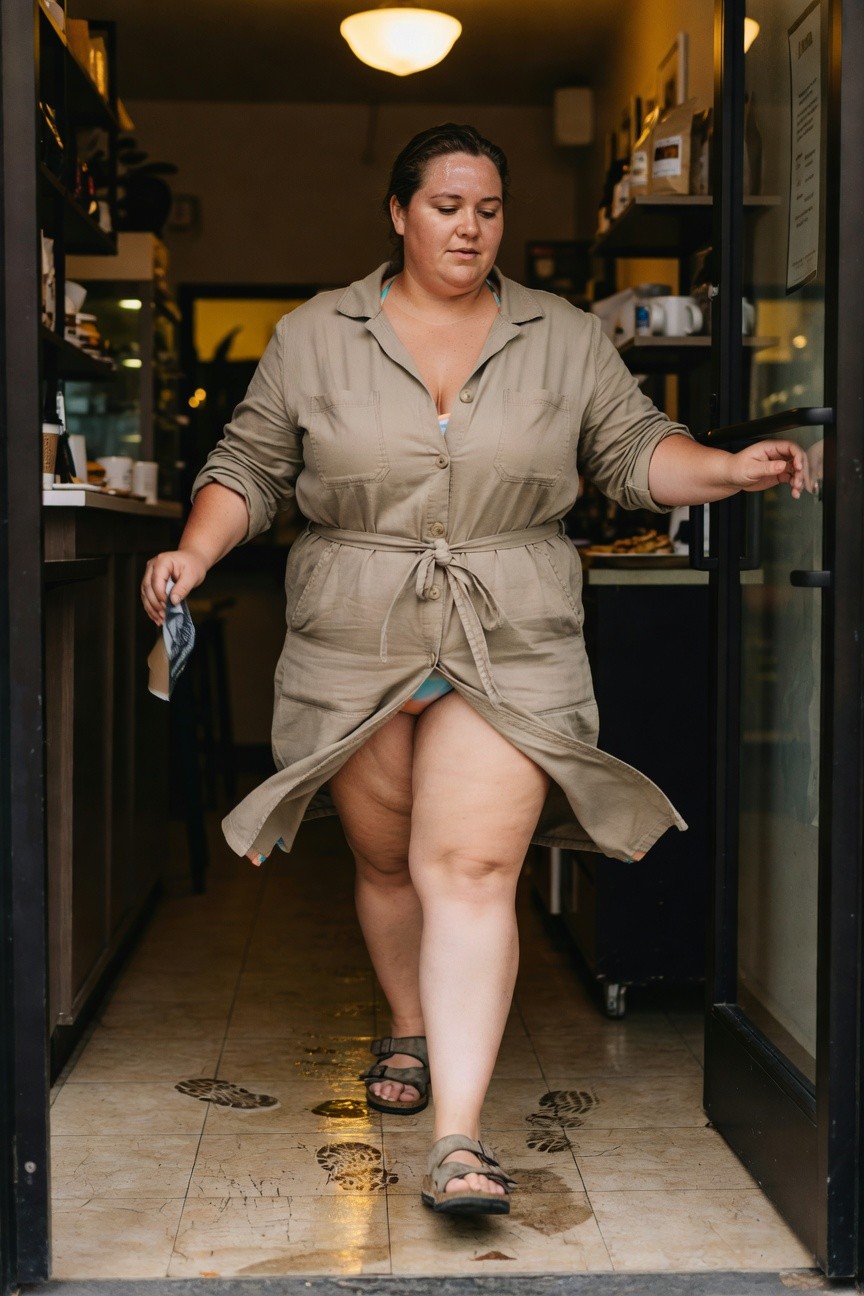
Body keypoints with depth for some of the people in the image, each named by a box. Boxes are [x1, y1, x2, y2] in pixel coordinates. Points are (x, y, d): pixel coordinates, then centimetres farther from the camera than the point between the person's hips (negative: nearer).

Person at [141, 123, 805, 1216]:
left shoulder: (564, 338, 9)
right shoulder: (313, 337, 7)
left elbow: (634, 451, 9)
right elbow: (249, 466, 10)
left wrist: (728, 469, -8)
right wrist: (195, 551, -6)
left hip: (510, 648, -1)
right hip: (353, 647, 1)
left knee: (472, 869, -12)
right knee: (387, 862, 12)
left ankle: (459, 1139, -14)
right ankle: (411, 1031, 41)